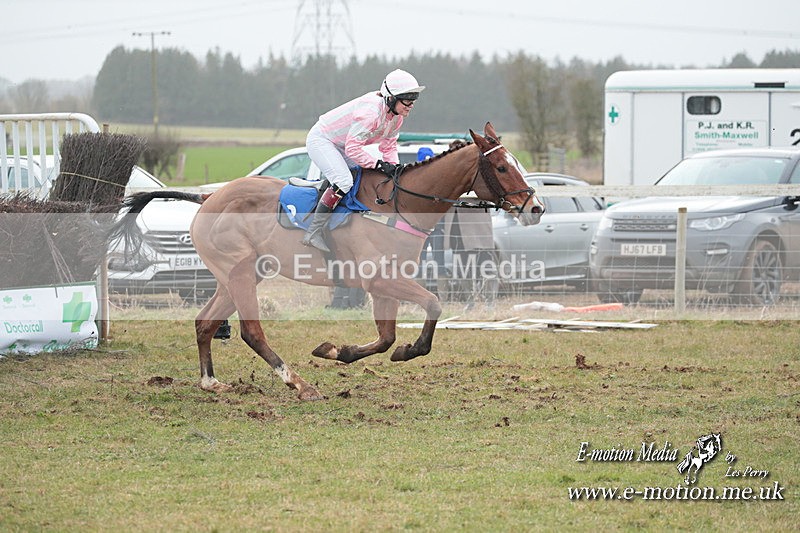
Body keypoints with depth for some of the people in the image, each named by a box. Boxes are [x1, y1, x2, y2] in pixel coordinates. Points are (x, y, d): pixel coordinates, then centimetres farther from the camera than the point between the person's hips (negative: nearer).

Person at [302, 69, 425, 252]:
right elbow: (352, 148, -33)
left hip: (340, 146, 10)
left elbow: (389, 146, 4)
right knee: (343, 181, -26)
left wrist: (394, 166, -15)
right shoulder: (371, 111, -34)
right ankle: (313, 233, -23)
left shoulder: (397, 115, -5)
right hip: (321, 140, -10)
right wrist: (379, 164, -32)